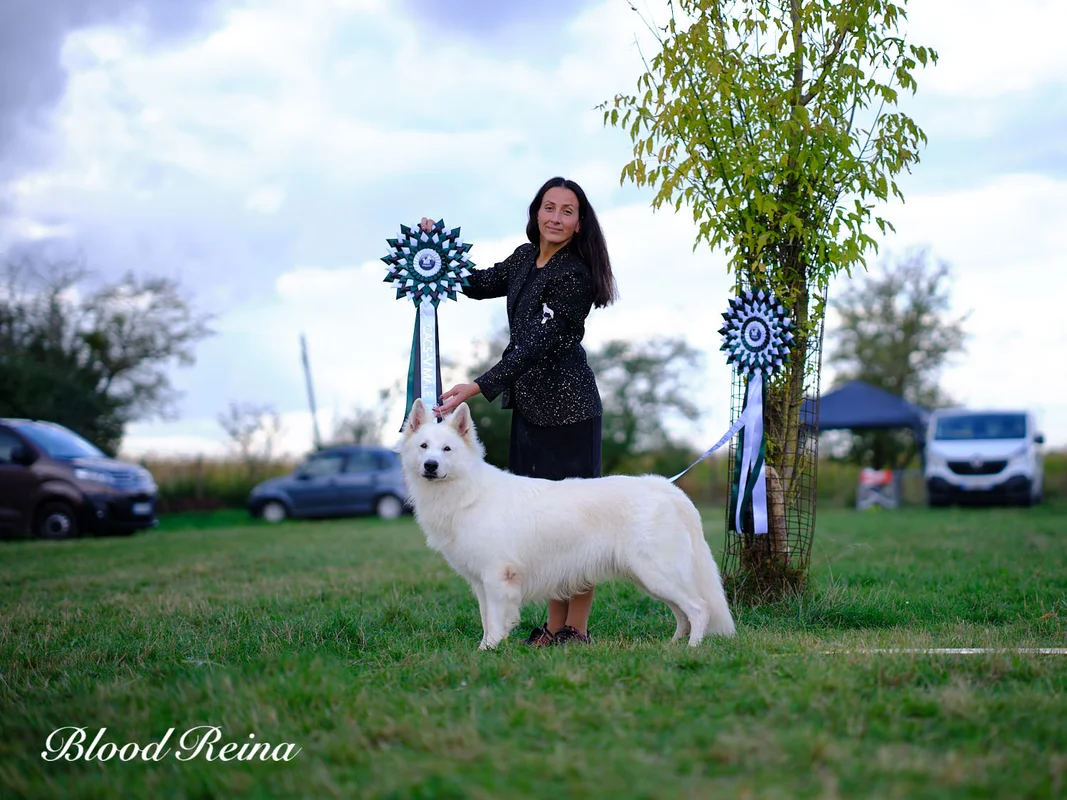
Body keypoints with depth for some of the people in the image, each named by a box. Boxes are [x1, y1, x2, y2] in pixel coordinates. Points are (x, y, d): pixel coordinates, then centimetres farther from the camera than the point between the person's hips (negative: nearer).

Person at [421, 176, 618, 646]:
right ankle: (554, 625, 16)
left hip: (565, 404, -8)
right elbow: (479, 285, 25)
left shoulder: (574, 274, -16)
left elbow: (537, 343, -22)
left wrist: (478, 387, -28)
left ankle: (577, 628, 0)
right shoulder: (525, 258, 10)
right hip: (528, 403, 8)